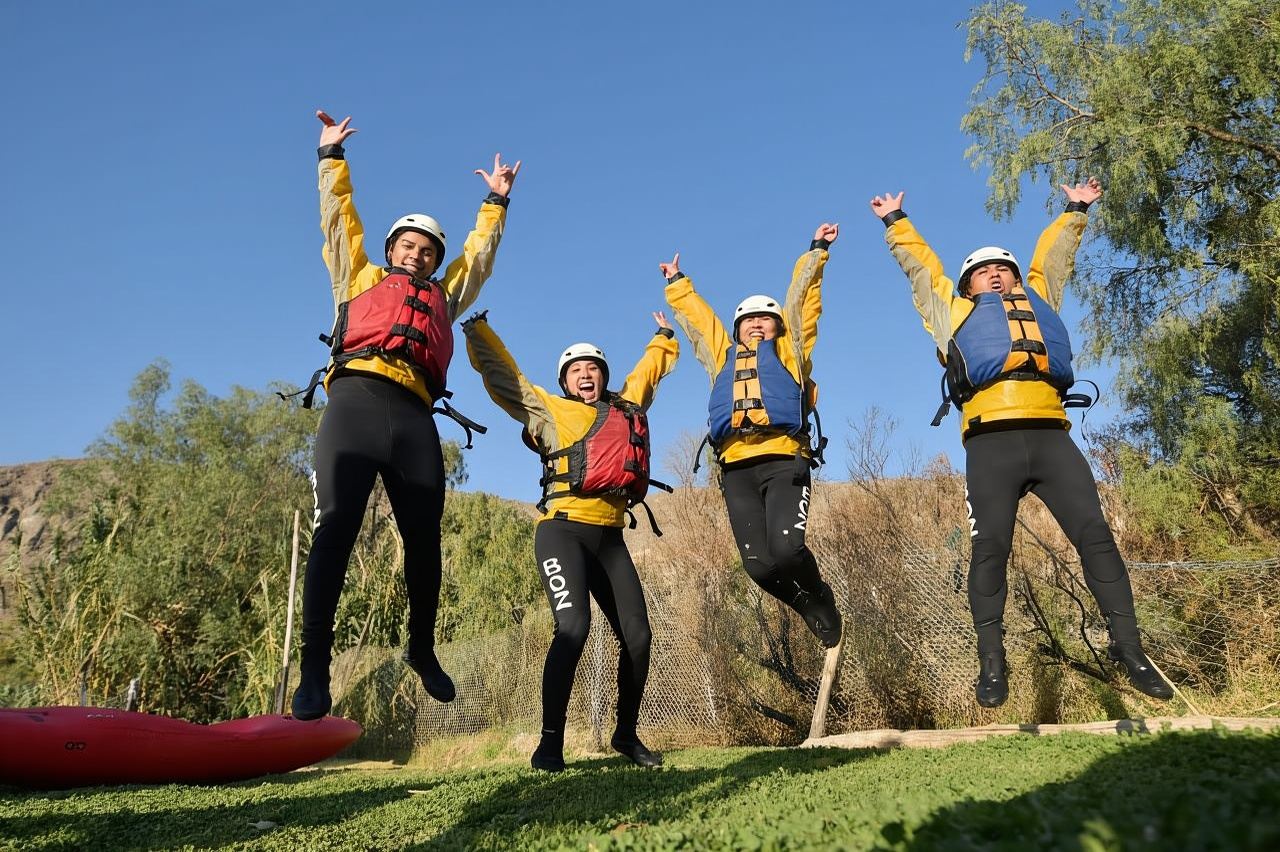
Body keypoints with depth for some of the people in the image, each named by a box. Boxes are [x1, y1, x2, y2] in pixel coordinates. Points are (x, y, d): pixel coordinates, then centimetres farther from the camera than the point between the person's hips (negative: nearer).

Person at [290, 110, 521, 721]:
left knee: (424, 538, -2)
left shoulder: (443, 298, 34)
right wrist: (332, 157, 35)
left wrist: (496, 202, 48)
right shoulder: (360, 277, 29)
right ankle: (314, 667, -14)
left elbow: (479, 253, 42)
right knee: (335, 528, -14)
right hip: (356, 398, -2)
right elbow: (339, 218, 32)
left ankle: (421, 648, 16)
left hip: (413, 417, 3)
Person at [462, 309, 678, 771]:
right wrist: (478, 330, 14)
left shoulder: (627, 407, 20)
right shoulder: (551, 409, 8)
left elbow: (649, 370, 38)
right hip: (563, 531, -5)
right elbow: (501, 374, 11)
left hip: (610, 538, 5)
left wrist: (664, 338, 49)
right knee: (573, 627, -21)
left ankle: (627, 733, 21)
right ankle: (550, 742, -10)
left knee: (637, 635, 2)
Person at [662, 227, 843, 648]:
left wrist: (817, 250, 28)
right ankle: (811, 606, 19)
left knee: (786, 549, -21)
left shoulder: (789, 350, 23)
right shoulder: (723, 356, 31)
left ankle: (821, 598, 11)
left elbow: (801, 298, 23)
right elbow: (696, 317, 41)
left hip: (783, 462, -3)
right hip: (737, 468, 3)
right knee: (759, 566, -10)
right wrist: (677, 283, 51)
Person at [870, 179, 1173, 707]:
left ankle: (1128, 649, 2)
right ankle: (991, 663, -3)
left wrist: (1075, 210, 57)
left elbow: (1054, 255, 46)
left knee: (1095, 535, -5)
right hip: (991, 441, -2)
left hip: (1051, 436, 3)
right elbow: (920, 266, 38)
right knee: (990, 549, -8)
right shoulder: (955, 311, 27)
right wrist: (896, 222, 48)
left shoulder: (1039, 300, 33)